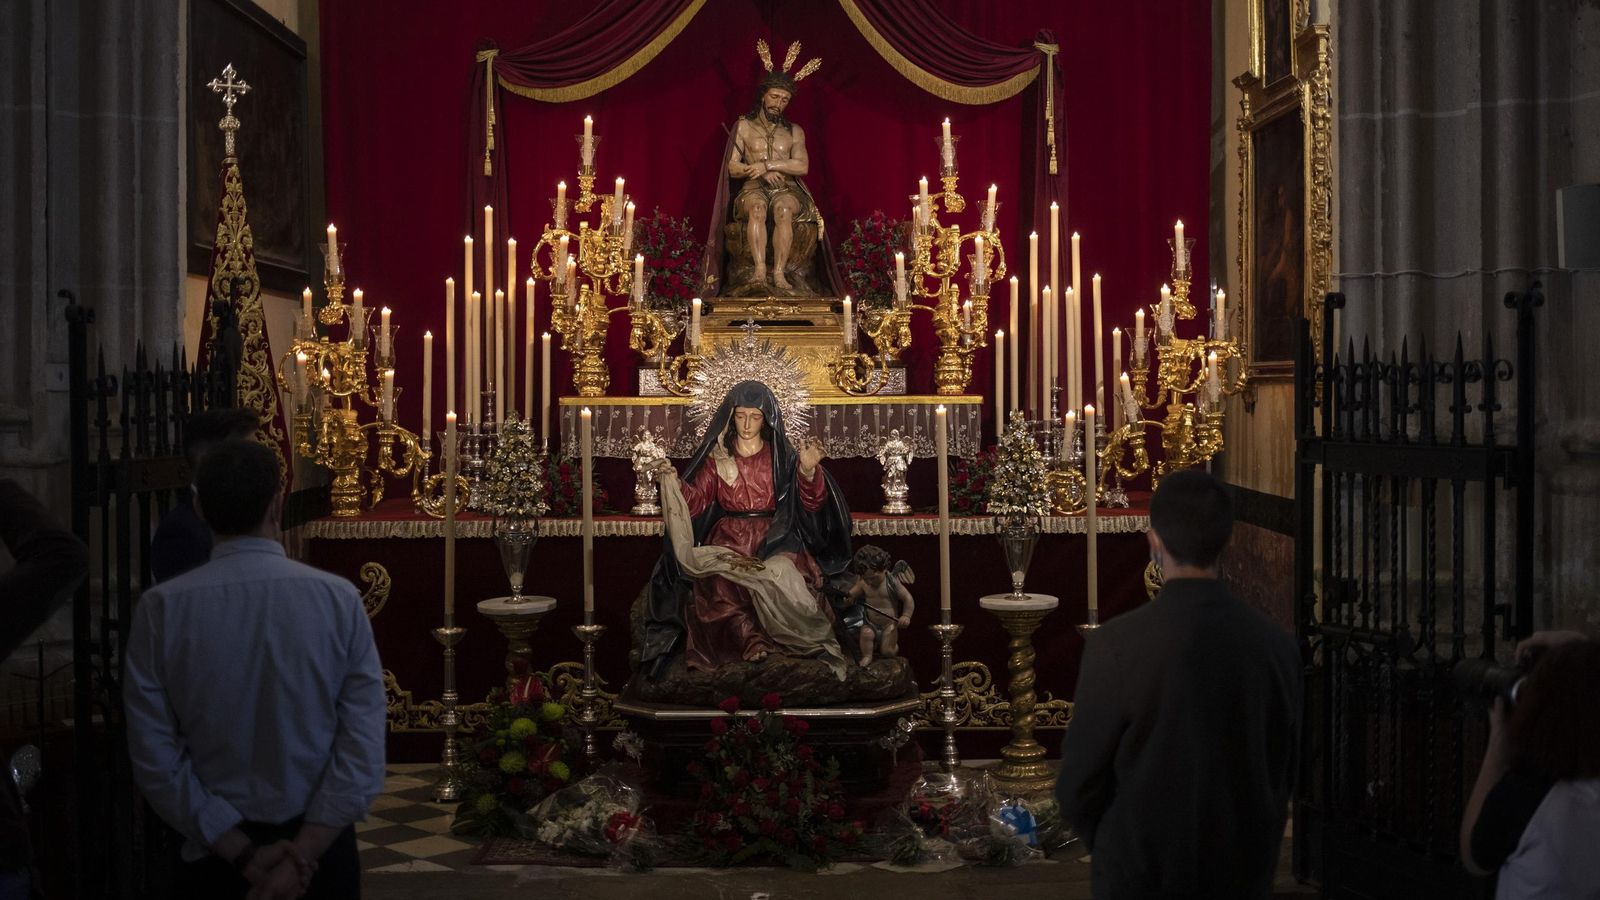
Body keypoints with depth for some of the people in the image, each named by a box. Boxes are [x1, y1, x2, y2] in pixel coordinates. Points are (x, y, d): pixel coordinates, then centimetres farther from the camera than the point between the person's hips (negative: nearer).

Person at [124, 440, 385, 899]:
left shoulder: (162, 608, -12)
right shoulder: (339, 598, -12)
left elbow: (154, 758, -13)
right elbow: (364, 748, -16)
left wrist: (240, 853, -10)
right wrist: (304, 853, -15)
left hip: (217, 840, 0)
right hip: (321, 833, 0)